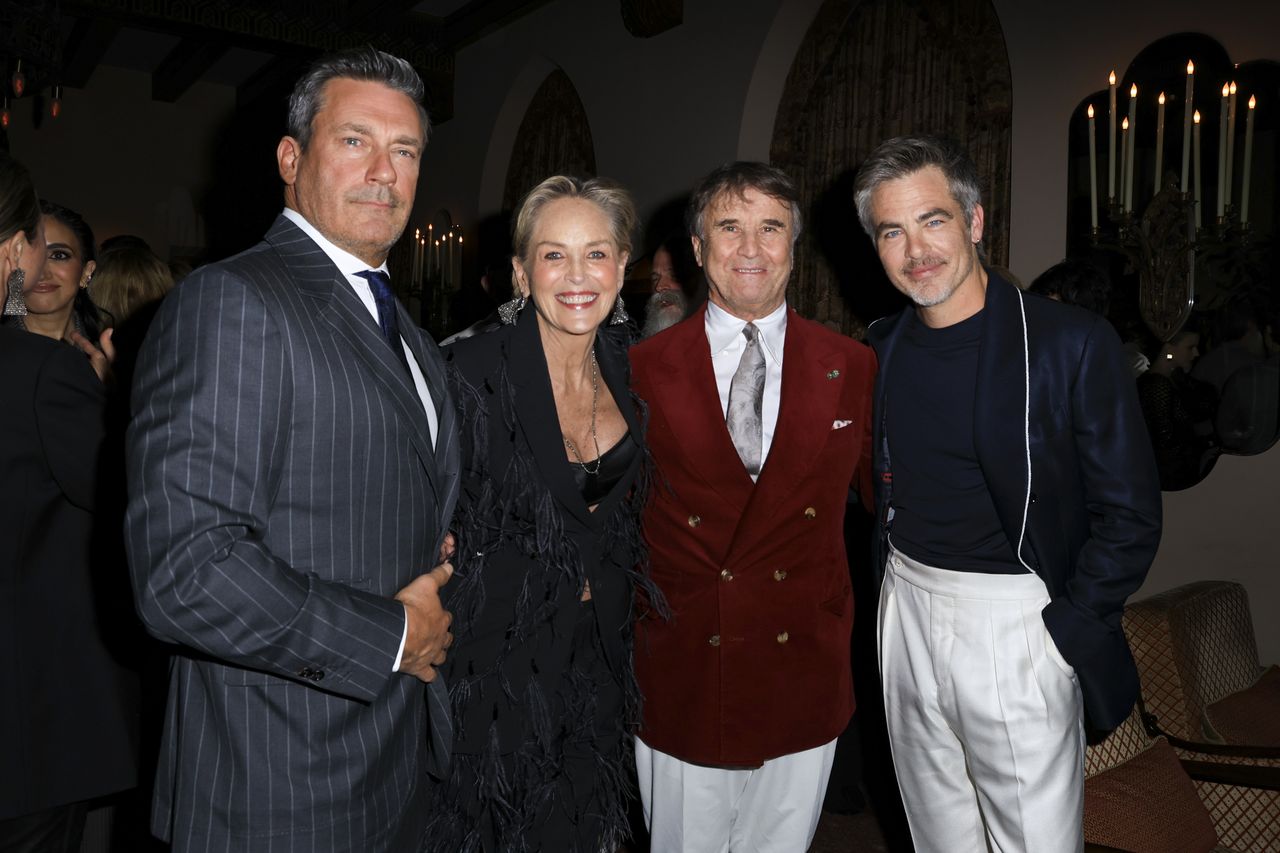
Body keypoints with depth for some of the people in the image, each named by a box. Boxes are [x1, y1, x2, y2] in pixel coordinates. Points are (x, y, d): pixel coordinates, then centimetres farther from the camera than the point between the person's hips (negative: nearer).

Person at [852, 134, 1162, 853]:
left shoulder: (1074, 342, -12)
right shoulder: (883, 349, 5)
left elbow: (1130, 515, -10)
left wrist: (1063, 630, -13)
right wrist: (894, 588, 8)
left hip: (1018, 621, -5)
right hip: (906, 609, 5)